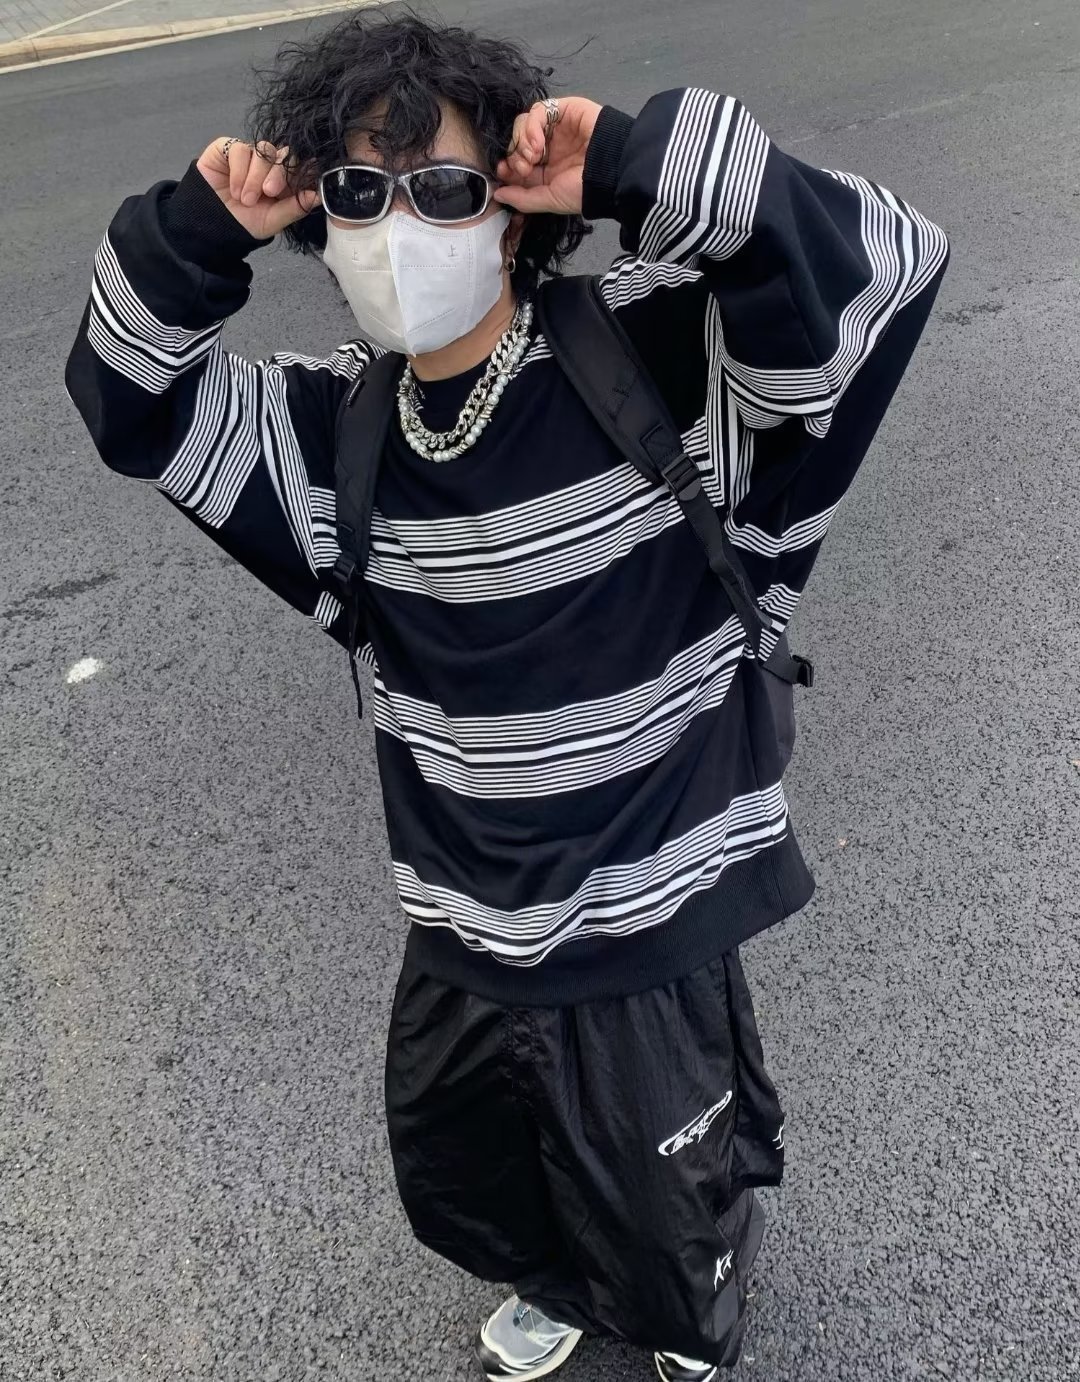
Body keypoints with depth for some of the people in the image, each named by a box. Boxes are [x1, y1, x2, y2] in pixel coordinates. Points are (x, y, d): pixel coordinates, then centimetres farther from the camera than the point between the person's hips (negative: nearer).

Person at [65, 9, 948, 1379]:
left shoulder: (646, 359, -20)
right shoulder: (331, 429, -5)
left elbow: (883, 269, -29)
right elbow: (132, 403, 5)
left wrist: (640, 171, -35)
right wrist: (191, 237, -12)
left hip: (648, 933, -4)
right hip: (458, 938, 5)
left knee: (668, 1230, 23)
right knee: (455, 1186, 30)